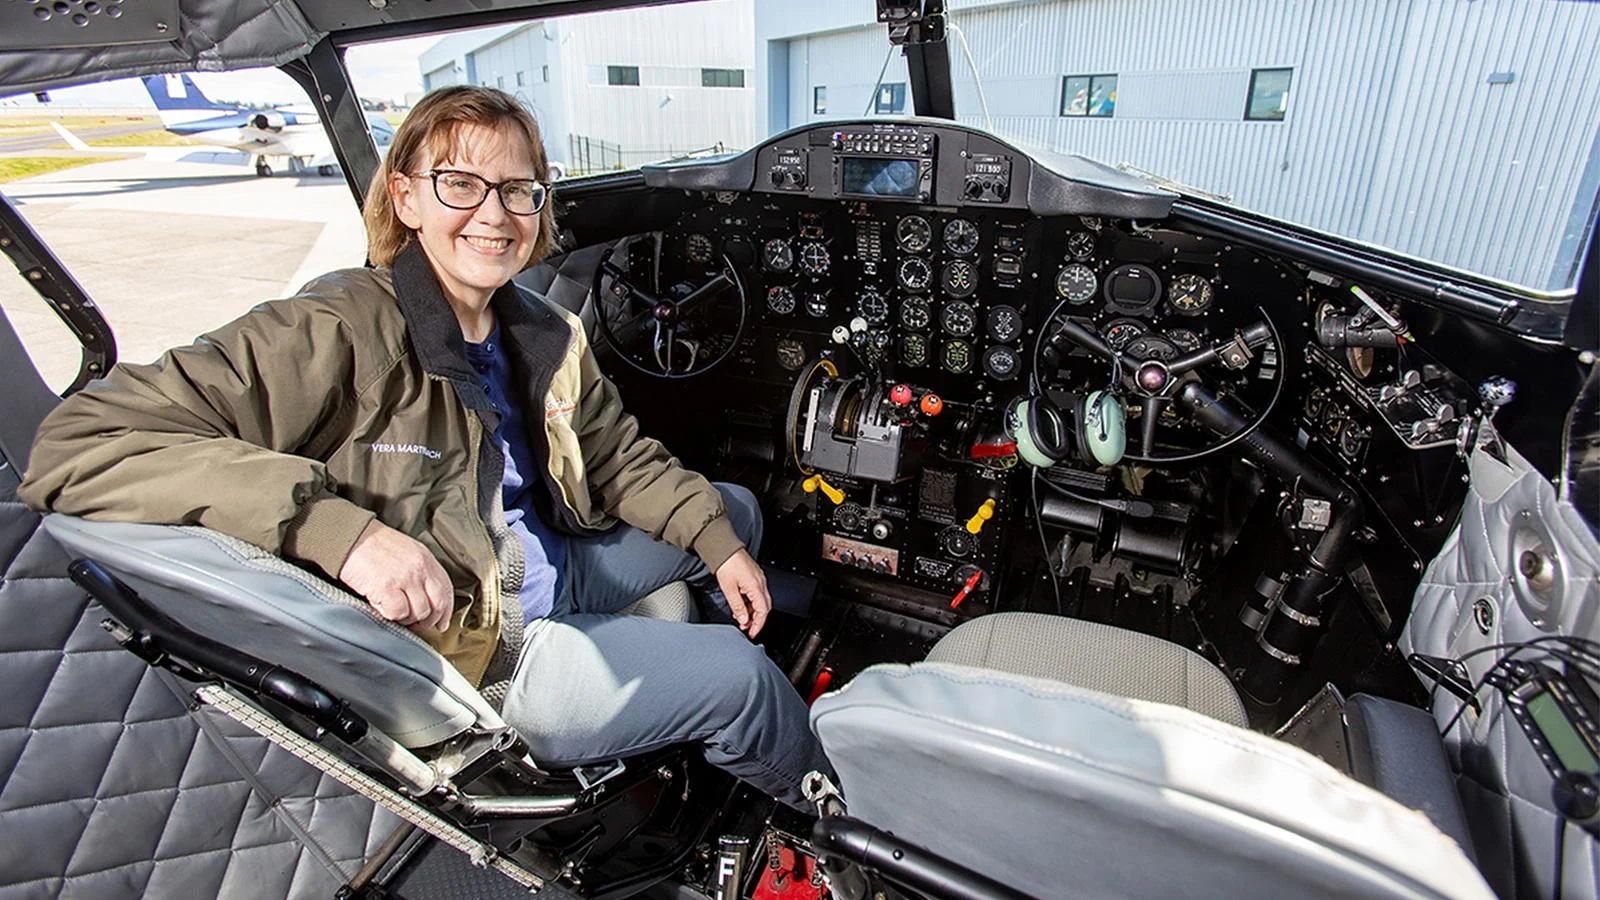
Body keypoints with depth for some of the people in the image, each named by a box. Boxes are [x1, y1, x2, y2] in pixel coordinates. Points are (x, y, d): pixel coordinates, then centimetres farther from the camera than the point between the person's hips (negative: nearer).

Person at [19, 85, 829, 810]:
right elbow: (79, 444, -31)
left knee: (735, 510, 19)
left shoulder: (543, 337, -1)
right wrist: (339, 529, -42)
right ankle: (817, 806, 28)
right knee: (737, 675, -9)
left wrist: (717, 540, -1)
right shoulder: (339, 333, -25)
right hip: (470, 658, -8)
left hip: (555, 570, 8)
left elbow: (623, 460, 8)